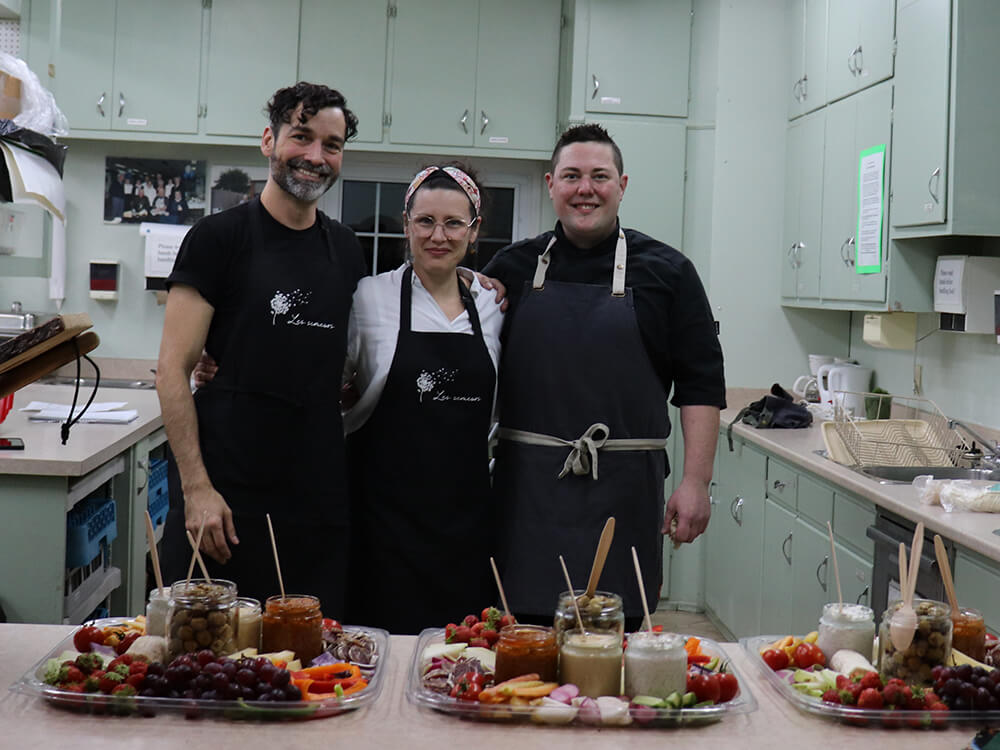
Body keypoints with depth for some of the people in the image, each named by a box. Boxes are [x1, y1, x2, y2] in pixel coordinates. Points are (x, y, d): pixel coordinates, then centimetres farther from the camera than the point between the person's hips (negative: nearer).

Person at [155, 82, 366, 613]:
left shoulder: (346, 251, 12)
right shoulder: (219, 237, -3)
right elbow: (173, 369, -7)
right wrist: (196, 487, -15)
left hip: (320, 503, 5)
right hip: (225, 497, -4)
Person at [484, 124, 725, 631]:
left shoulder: (665, 271, 4)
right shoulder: (512, 267, 8)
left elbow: (701, 385, 2)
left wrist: (696, 482, -5)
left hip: (625, 491, -1)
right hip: (527, 487, 1)